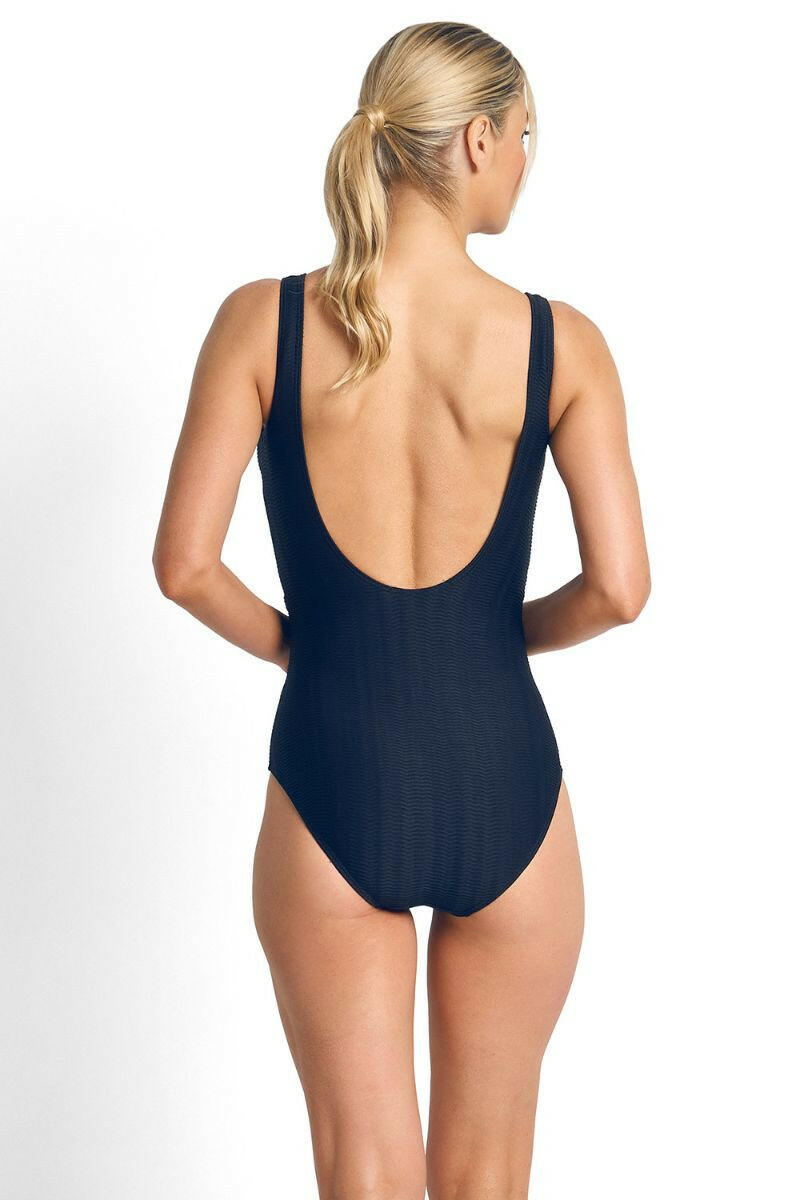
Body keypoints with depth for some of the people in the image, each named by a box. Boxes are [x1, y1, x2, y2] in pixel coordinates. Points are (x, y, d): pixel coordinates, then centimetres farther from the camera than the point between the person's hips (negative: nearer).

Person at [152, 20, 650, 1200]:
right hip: (503, 778, 0)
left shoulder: (264, 322, -6)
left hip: (334, 778, 0)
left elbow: (185, 564, -8)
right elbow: (619, 586, -10)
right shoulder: (560, 343, -7)